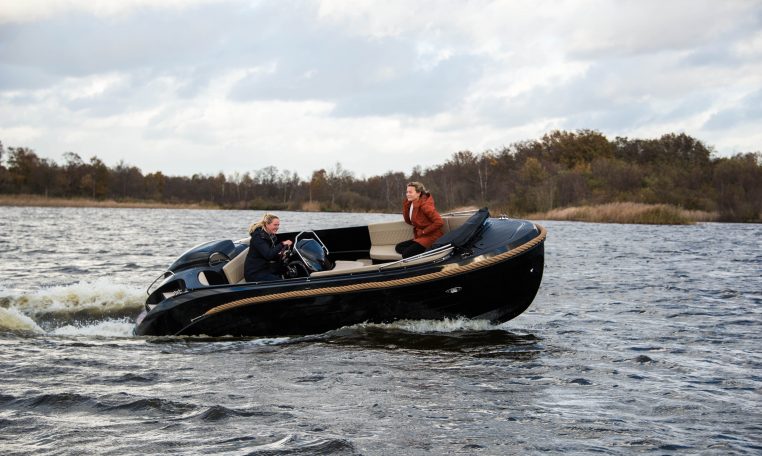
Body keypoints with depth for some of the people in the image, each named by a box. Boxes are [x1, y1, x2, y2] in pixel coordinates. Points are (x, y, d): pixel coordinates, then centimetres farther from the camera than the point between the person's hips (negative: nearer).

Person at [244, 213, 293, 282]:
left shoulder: (271, 236, 11)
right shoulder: (258, 236, -17)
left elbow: (273, 257, 9)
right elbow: (268, 255, -28)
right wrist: (282, 244, -30)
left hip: (265, 269, 9)